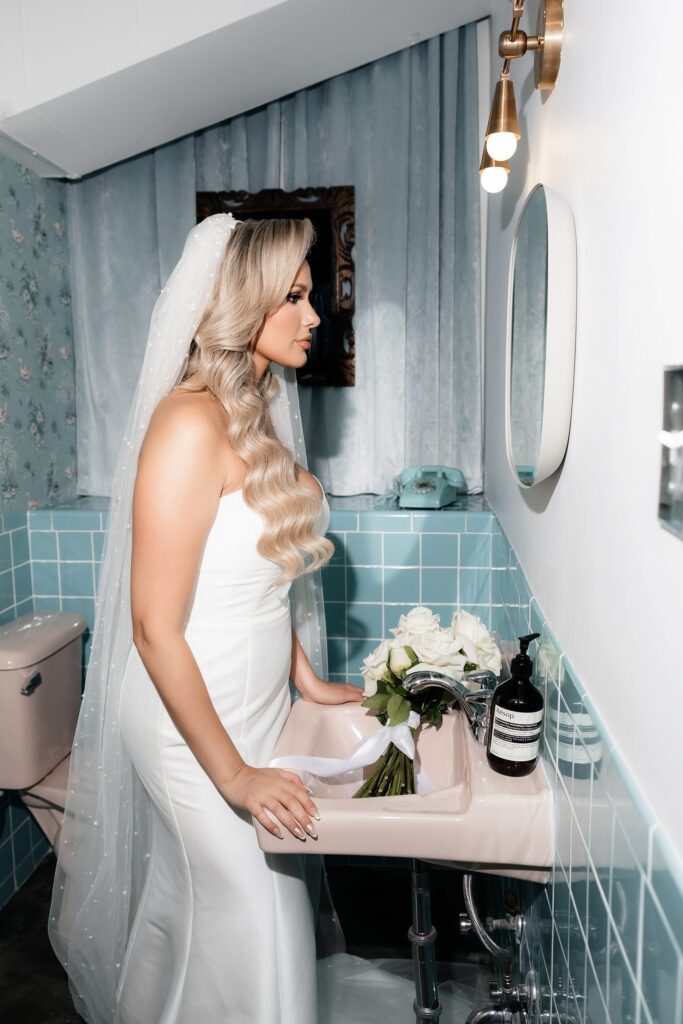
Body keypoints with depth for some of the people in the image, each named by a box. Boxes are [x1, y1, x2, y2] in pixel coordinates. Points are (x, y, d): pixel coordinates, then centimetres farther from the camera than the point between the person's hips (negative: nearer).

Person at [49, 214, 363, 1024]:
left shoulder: (251, 412, 3)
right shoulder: (191, 424, -24)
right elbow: (155, 630, -23)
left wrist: (308, 681, 12)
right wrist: (232, 773, -16)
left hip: (252, 703, 8)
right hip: (195, 717, -8)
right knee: (248, 913, 13)